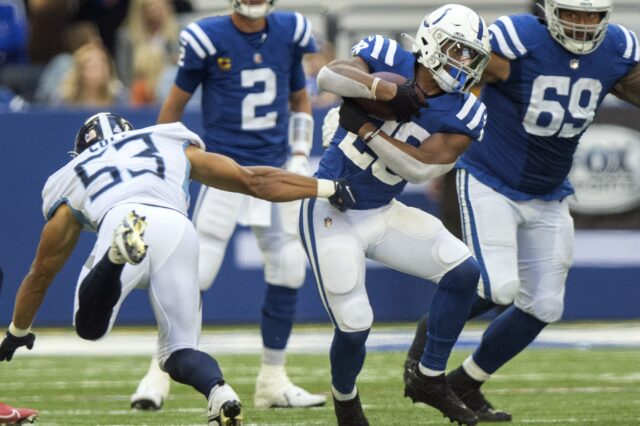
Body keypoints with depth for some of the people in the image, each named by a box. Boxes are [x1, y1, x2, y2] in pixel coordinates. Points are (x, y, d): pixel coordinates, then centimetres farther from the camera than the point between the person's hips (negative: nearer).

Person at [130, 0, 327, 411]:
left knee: (288, 270, 2)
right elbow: (174, 105, 3)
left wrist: (299, 157, 7)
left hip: (275, 173, 4)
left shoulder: (288, 34, 4)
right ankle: (159, 374, 1)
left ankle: (273, 380, 14)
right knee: (196, 273, -9)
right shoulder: (208, 39, -8)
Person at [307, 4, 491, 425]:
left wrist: (366, 127, -21)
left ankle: (430, 379, 6)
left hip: (382, 214, 4)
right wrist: (388, 90, -39)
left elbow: (421, 168, -18)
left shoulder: (461, 115, -7)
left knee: (463, 271, -10)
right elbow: (329, 76, -27)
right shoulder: (388, 61, -12)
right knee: (354, 327, -9)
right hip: (332, 215, -4)